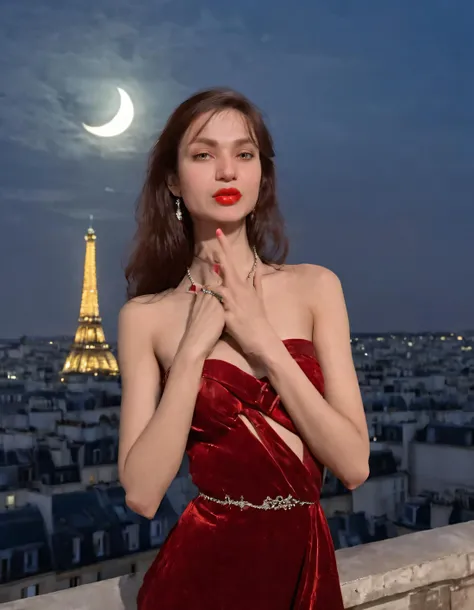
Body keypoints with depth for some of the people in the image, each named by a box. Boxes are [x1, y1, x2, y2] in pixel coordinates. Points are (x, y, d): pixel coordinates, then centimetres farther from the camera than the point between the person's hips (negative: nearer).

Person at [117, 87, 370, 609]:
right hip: (202, 568, -1)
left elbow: (354, 465, -10)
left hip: (308, 564, 2)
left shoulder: (315, 287, -5)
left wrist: (265, 342, -17)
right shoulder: (146, 315, -7)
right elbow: (141, 494, -14)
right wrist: (195, 344, -19)